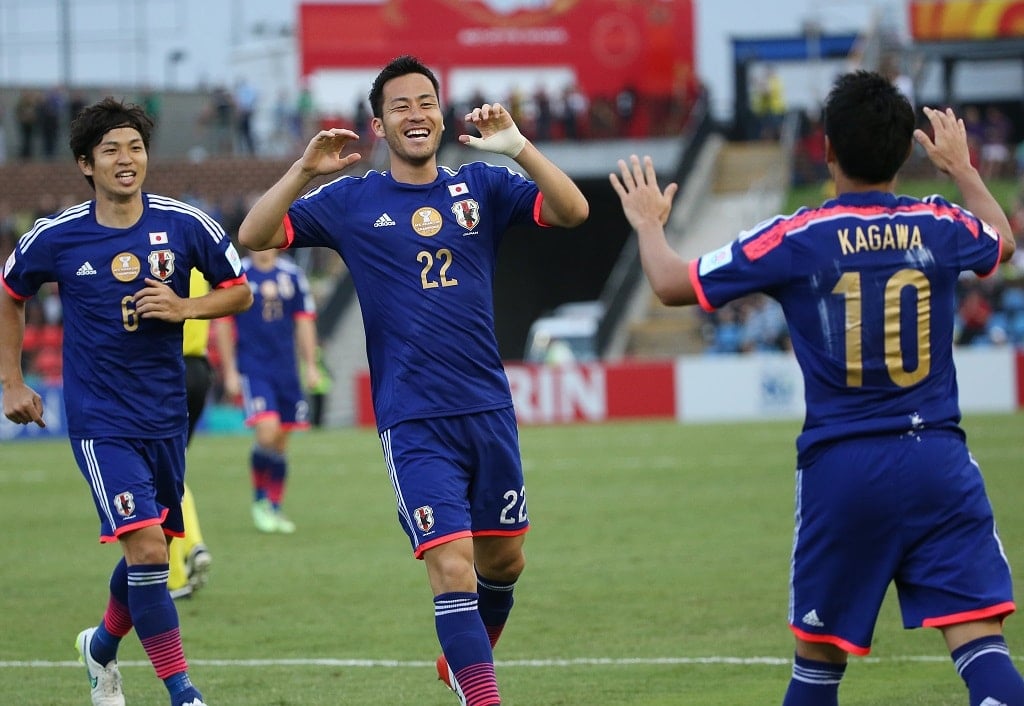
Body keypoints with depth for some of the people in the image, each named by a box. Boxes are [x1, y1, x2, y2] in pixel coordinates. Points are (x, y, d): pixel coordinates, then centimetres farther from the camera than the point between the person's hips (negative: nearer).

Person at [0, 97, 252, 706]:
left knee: (151, 550, 13)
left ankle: (104, 645, 42)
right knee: (147, 549, -16)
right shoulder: (56, 237, -6)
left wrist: (185, 308, -13)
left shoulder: (185, 225, -4)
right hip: (100, 420, -3)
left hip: (166, 415, 3)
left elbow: (240, 292, 6)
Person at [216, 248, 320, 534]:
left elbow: (304, 320, 13)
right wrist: (230, 371, -3)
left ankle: (275, 508, 20)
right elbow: (222, 325, 0)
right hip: (252, 368, -4)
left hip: (286, 368, 4)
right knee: (267, 431, -18)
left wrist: (311, 365, 8)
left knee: (280, 441, 7)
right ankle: (260, 501, 0)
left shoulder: (292, 275, 7)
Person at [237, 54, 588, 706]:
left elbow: (572, 211, -6)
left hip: (489, 408, 3)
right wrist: (306, 170, -15)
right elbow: (255, 236, -2)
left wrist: (518, 146, -19)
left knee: (504, 560, 15)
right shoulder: (351, 201, 3)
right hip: (414, 423, -3)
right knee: (452, 566, -15)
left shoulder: (482, 187, 6)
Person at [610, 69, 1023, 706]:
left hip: (839, 467, 0)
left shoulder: (796, 240, -5)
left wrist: (649, 224, 23)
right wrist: (962, 167, 45)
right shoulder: (941, 228, 3)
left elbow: (672, 284, 2)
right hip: (938, 459, 1)